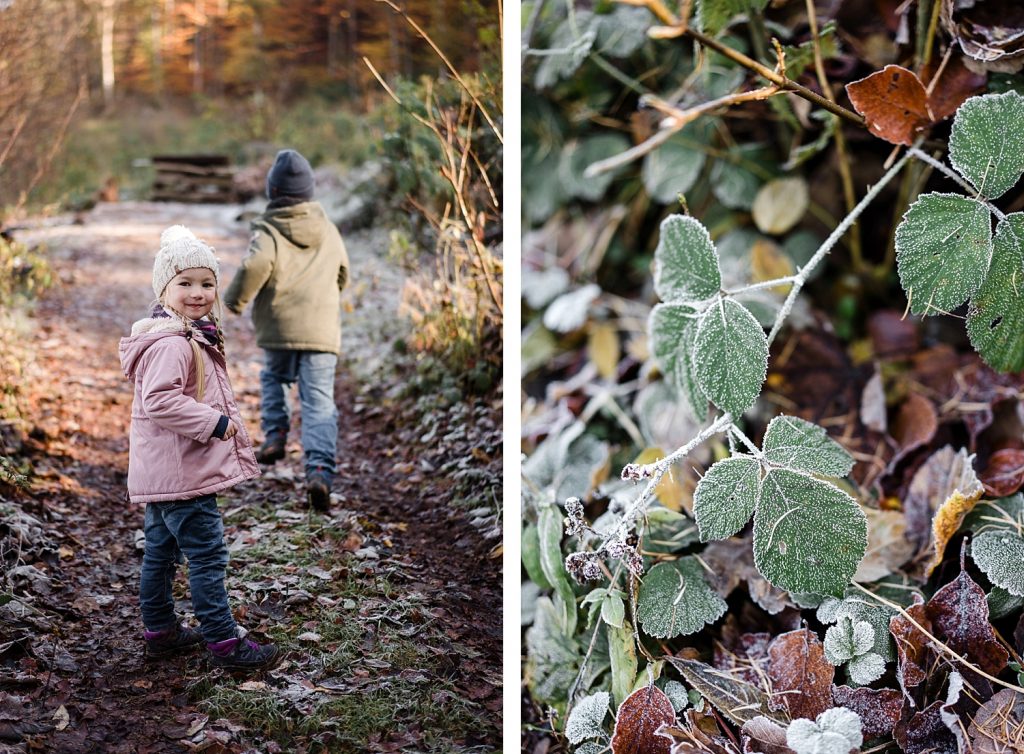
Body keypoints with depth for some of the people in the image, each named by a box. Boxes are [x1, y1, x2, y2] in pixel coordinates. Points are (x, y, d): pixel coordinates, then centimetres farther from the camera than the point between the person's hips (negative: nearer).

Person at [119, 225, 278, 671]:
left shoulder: (190, 337, 15)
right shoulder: (171, 343, -20)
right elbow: (159, 399, -30)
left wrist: (218, 422, 19)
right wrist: (215, 423, -24)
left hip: (163, 472, 11)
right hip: (182, 471, -11)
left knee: (160, 551, 18)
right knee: (207, 555, -5)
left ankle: (160, 631, 30)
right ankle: (224, 643, 1)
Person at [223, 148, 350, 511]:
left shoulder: (269, 232, -4)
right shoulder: (328, 230, 12)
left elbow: (255, 266, -23)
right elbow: (343, 274, 24)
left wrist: (234, 300, -7)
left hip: (278, 329, -2)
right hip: (322, 329, 2)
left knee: (272, 379, 27)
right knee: (319, 402, -1)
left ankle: (275, 435, 14)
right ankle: (320, 470, -16)